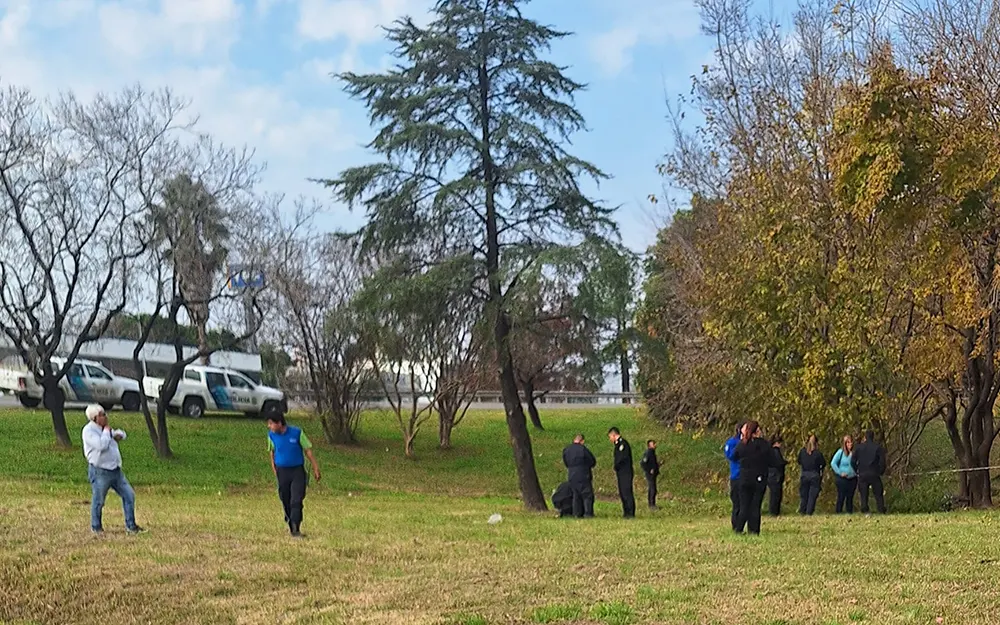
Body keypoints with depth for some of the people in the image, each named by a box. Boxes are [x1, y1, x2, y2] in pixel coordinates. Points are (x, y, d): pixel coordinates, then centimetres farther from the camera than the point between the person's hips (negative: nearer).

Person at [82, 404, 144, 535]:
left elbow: (121, 433, 29)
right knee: (98, 501, 4)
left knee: (129, 495, 5)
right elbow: (101, 445, -28)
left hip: (116, 470, 8)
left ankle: (130, 525, 14)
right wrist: (106, 431, -14)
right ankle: (96, 527, 24)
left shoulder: (104, 428, 12)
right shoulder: (89, 430, -14)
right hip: (100, 471, -8)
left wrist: (119, 434, 5)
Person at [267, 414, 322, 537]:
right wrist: (274, 469, 11)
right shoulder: (271, 435, -3)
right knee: (285, 501, 9)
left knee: (296, 501, -11)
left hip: (298, 471, -3)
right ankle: (290, 525, 25)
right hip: (282, 472, 3)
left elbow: (308, 450, -4)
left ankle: (296, 528, -12)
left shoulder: (297, 432, -11)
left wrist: (315, 468, -3)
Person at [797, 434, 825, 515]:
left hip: (804, 475, 2)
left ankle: (802, 511, 11)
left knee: (803, 495, 11)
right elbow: (823, 463, -1)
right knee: (812, 495, 3)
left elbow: (799, 462, 9)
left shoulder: (802, 451, -2)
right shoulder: (818, 453, -10)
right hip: (815, 476, -2)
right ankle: (809, 512, 0)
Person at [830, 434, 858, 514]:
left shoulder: (855, 452, 1)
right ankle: (838, 512, 4)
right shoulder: (841, 452, -7)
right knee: (841, 496, -1)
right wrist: (840, 472, -11)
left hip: (853, 479, 3)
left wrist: (857, 472, 0)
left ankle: (850, 512, 15)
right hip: (842, 479, -3)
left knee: (850, 497, 8)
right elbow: (833, 463, -6)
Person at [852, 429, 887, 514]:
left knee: (864, 495, 5)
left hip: (862, 475, 1)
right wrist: (881, 472, 7)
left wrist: (857, 471, 12)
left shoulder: (859, 447, 6)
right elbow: (882, 461, -4)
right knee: (878, 495, 4)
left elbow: (853, 461, 4)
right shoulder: (878, 447, 0)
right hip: (874, 474, -1)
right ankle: (881, 511, -1)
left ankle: (865, 512, -2)